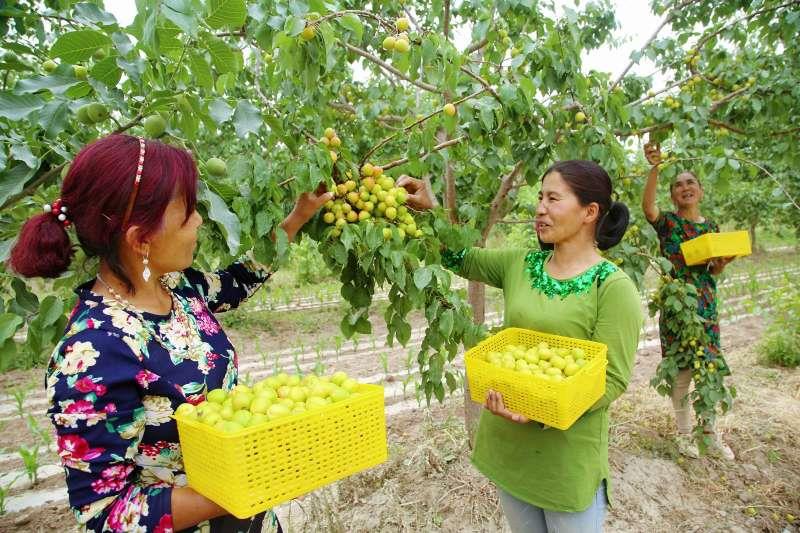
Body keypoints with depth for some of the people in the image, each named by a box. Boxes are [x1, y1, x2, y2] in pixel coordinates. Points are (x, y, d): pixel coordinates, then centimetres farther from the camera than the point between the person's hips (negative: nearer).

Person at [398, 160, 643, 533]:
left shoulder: (614, 288, -16)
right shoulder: (520, 265, 0)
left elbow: (612, 380, -17)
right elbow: (460, 259, 5)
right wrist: (429, 211, -11)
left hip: (568, 458, -5)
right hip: (509, 443, 5)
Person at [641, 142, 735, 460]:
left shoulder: (712, 227, 11)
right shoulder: (668, 222, -4)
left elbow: (714, 272, 15)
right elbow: (647, 207, -28)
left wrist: (723, 261, -7)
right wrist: (655, 168, -38)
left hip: (706, 304, 5)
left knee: (709, 368, 11)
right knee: (682, 371, 1)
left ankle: (709, 431, 30)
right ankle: (684, 433, 20)